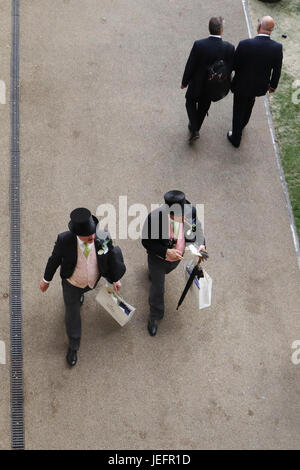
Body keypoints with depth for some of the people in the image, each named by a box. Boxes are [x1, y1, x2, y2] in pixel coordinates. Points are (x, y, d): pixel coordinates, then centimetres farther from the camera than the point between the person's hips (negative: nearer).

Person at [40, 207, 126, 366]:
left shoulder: (103, 237, -32)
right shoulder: (65, 240, -36)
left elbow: (110, 257, -12)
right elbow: (54, 259, -16)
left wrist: (115, 279, 1)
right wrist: (46, 280, -2)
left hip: (93, 281, 2)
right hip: (71, 282, -2)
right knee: (72, 315, 15)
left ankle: (79, 293, 73)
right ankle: (73, 347, 41)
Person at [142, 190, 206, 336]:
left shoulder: (191, 210, -29)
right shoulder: (155, 217, -40)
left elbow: (197, 226, -5)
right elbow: (146, 241, -25)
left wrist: (201, 244, -19)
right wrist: (166, 251, -36)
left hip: (177, 257, 4)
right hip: (159, 258, -4)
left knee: (166, 271, 37)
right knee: (157, 289, 14)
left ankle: (154, 274, 74)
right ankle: (154, 317, 41)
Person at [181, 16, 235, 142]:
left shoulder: (199, 44, -28)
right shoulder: (229, 48, -22)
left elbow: (190, 66, -18)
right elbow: (229, 70, -11)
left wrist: (184, 82, -1)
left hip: (197, 84, -2)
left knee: (190, 102, 26)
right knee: (203, 108, 27)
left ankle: (194, 130, 13)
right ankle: (195, 127, 48)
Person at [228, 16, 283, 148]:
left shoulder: (245, 44, -30)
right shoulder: (277, 47, -19)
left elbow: (234, 65, -18)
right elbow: (277, 70, -6)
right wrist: (273, 85, 12)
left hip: (242, 85, -4)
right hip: (260, 86, 4)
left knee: (238, 111, 19)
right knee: (249, 102, 35)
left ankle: (236, 139, 35)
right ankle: (242, 124, 60)